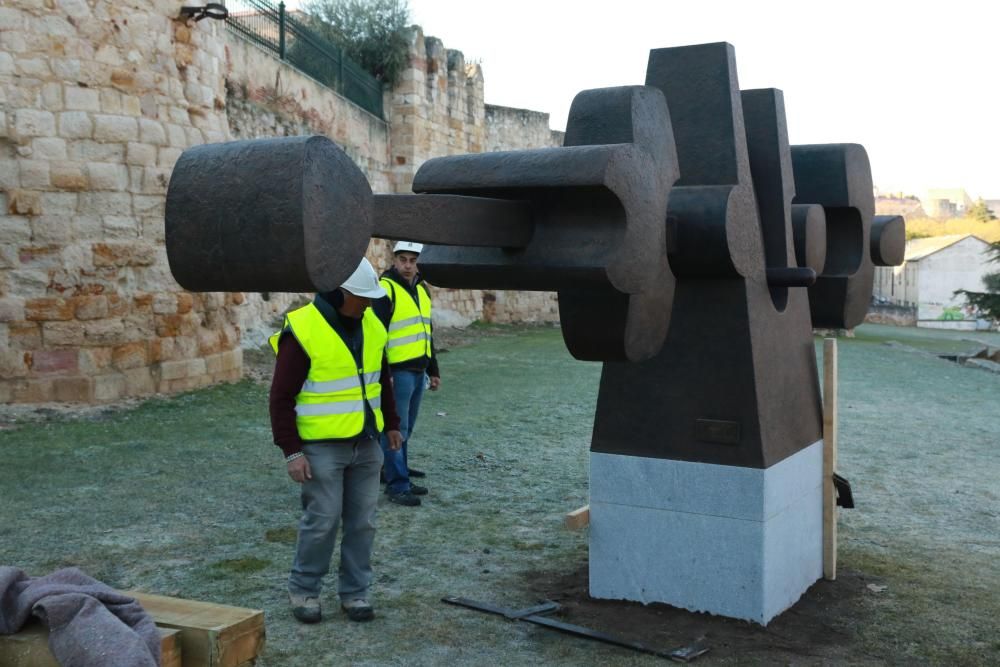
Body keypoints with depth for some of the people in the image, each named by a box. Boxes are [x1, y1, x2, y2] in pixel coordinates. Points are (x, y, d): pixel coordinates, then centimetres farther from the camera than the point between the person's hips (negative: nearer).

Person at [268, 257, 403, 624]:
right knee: (322, 521, -1)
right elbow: (281, 397, -12)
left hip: (366, 444, 6)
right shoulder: (302, 331, -15)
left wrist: (391, 424, 20)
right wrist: (291, 451, -15)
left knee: (362, 521, 9)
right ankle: (303, 590, 20)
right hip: (322, 447, -6)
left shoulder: (372, 325, 5)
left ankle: (354, 592, 23)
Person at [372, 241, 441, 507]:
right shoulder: (386, 289, -9)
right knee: (395, 430, -3)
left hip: (418, 372, 8)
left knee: (406, 429, 15)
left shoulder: (422, 290, 16)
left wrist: (433, 370, 22)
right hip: (398, 372, -8)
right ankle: (397, 485, 1)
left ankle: (401, 475, 25)